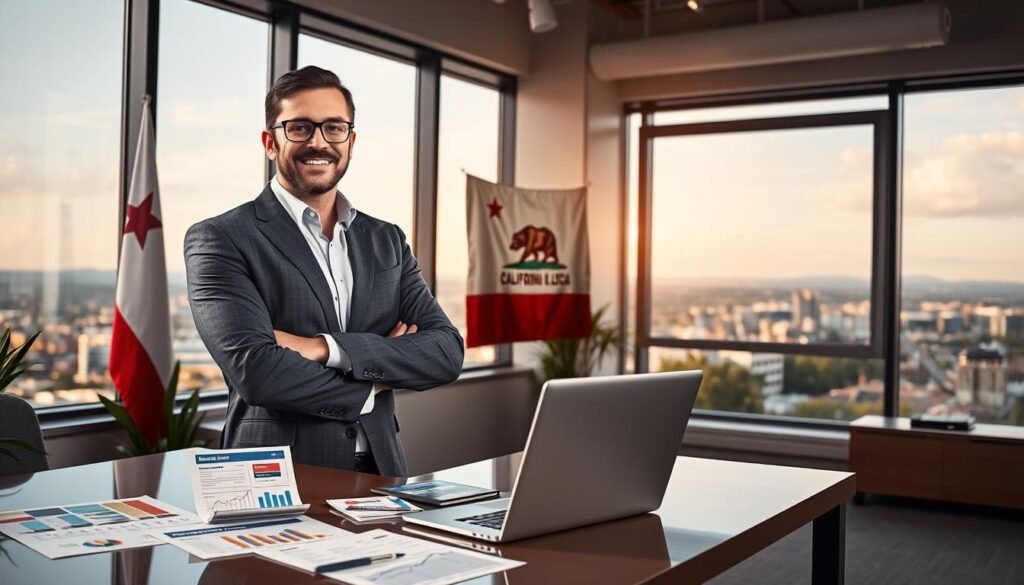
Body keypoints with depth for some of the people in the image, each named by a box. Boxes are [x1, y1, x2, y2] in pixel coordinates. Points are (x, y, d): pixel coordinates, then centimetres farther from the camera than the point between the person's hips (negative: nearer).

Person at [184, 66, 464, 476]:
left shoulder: (387, 241, 11)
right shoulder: (218, 240, -2)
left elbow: (447, 352, 0)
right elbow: (254, 370, -14)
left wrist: (325, 348, -12)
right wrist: (374, 382, -3)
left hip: (378, 471, 2)